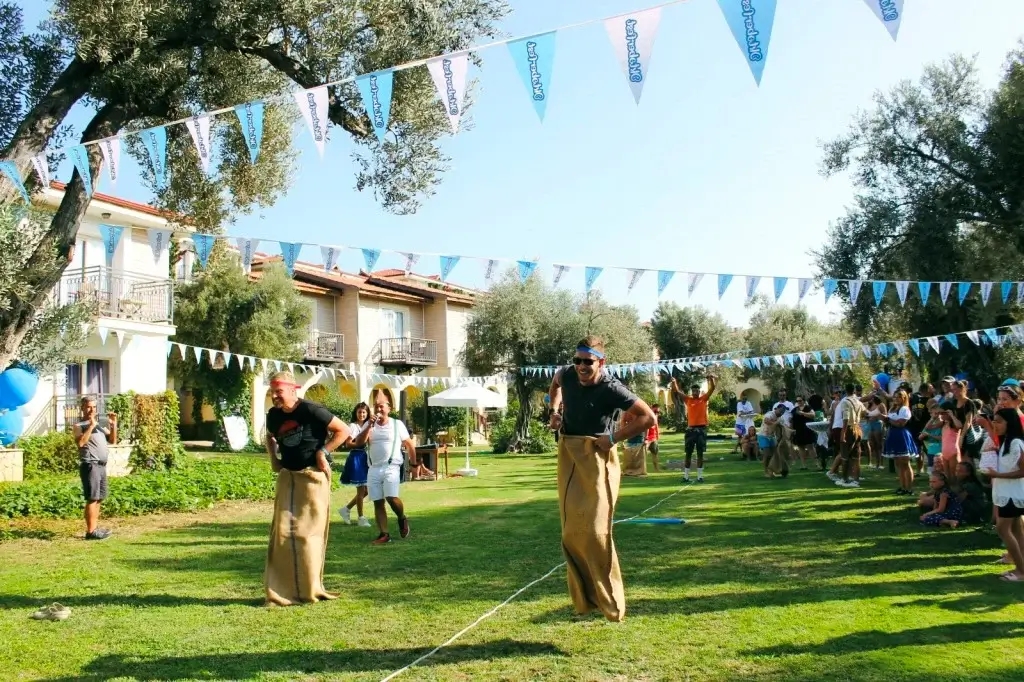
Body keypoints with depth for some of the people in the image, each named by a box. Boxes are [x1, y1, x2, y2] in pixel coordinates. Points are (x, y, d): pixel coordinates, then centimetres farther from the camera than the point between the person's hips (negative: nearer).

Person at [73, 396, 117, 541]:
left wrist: (113, 425, 6)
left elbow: (112, 441, 17)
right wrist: (91, 426, -21)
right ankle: (91, 531, -9)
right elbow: (80, 443, -21)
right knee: (92, 499, -10)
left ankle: (95, 528, 20)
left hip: (101, 466, 8)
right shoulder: (79, 426, -3)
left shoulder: (100, 425, 20)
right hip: (90, 465, -8)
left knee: (99, 498, 13)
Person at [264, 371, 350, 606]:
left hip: (313, 476, -5)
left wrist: (323, 451, -15)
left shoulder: (311, 410, -16)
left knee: (310, 532, 0)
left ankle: (310, 589, 12)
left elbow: (343, 430, -11)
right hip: (287, 476, 5)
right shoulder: (273, 415, 3)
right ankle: (280, 591, 8)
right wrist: (273, 459, 11)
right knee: (283, 531, 1)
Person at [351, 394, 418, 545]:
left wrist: (413, 464, 9)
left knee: (391, 497, -20)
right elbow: (358, 443, -4)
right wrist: (370, 426, -10)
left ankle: (402, 518, 9)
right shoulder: (369, 425, 9)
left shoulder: (397, 424, 2)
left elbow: (409, 445, 9)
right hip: (374, 469, 4)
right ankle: (384, 534, 8)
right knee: (378, 502, 2)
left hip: (391, 467, -4)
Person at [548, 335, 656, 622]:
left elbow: (648, 417, -17)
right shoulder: (567, 374, -1)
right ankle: (584, 599, 20)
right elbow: (555, 383, 26)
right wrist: (554, 410, 10)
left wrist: (614, 438, -16)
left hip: (597, 457, -6)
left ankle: (610, 603, 1)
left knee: (595, 530, -12)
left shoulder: (611, 389, -17)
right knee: (571, 531, 8)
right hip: (568, 455, 6)